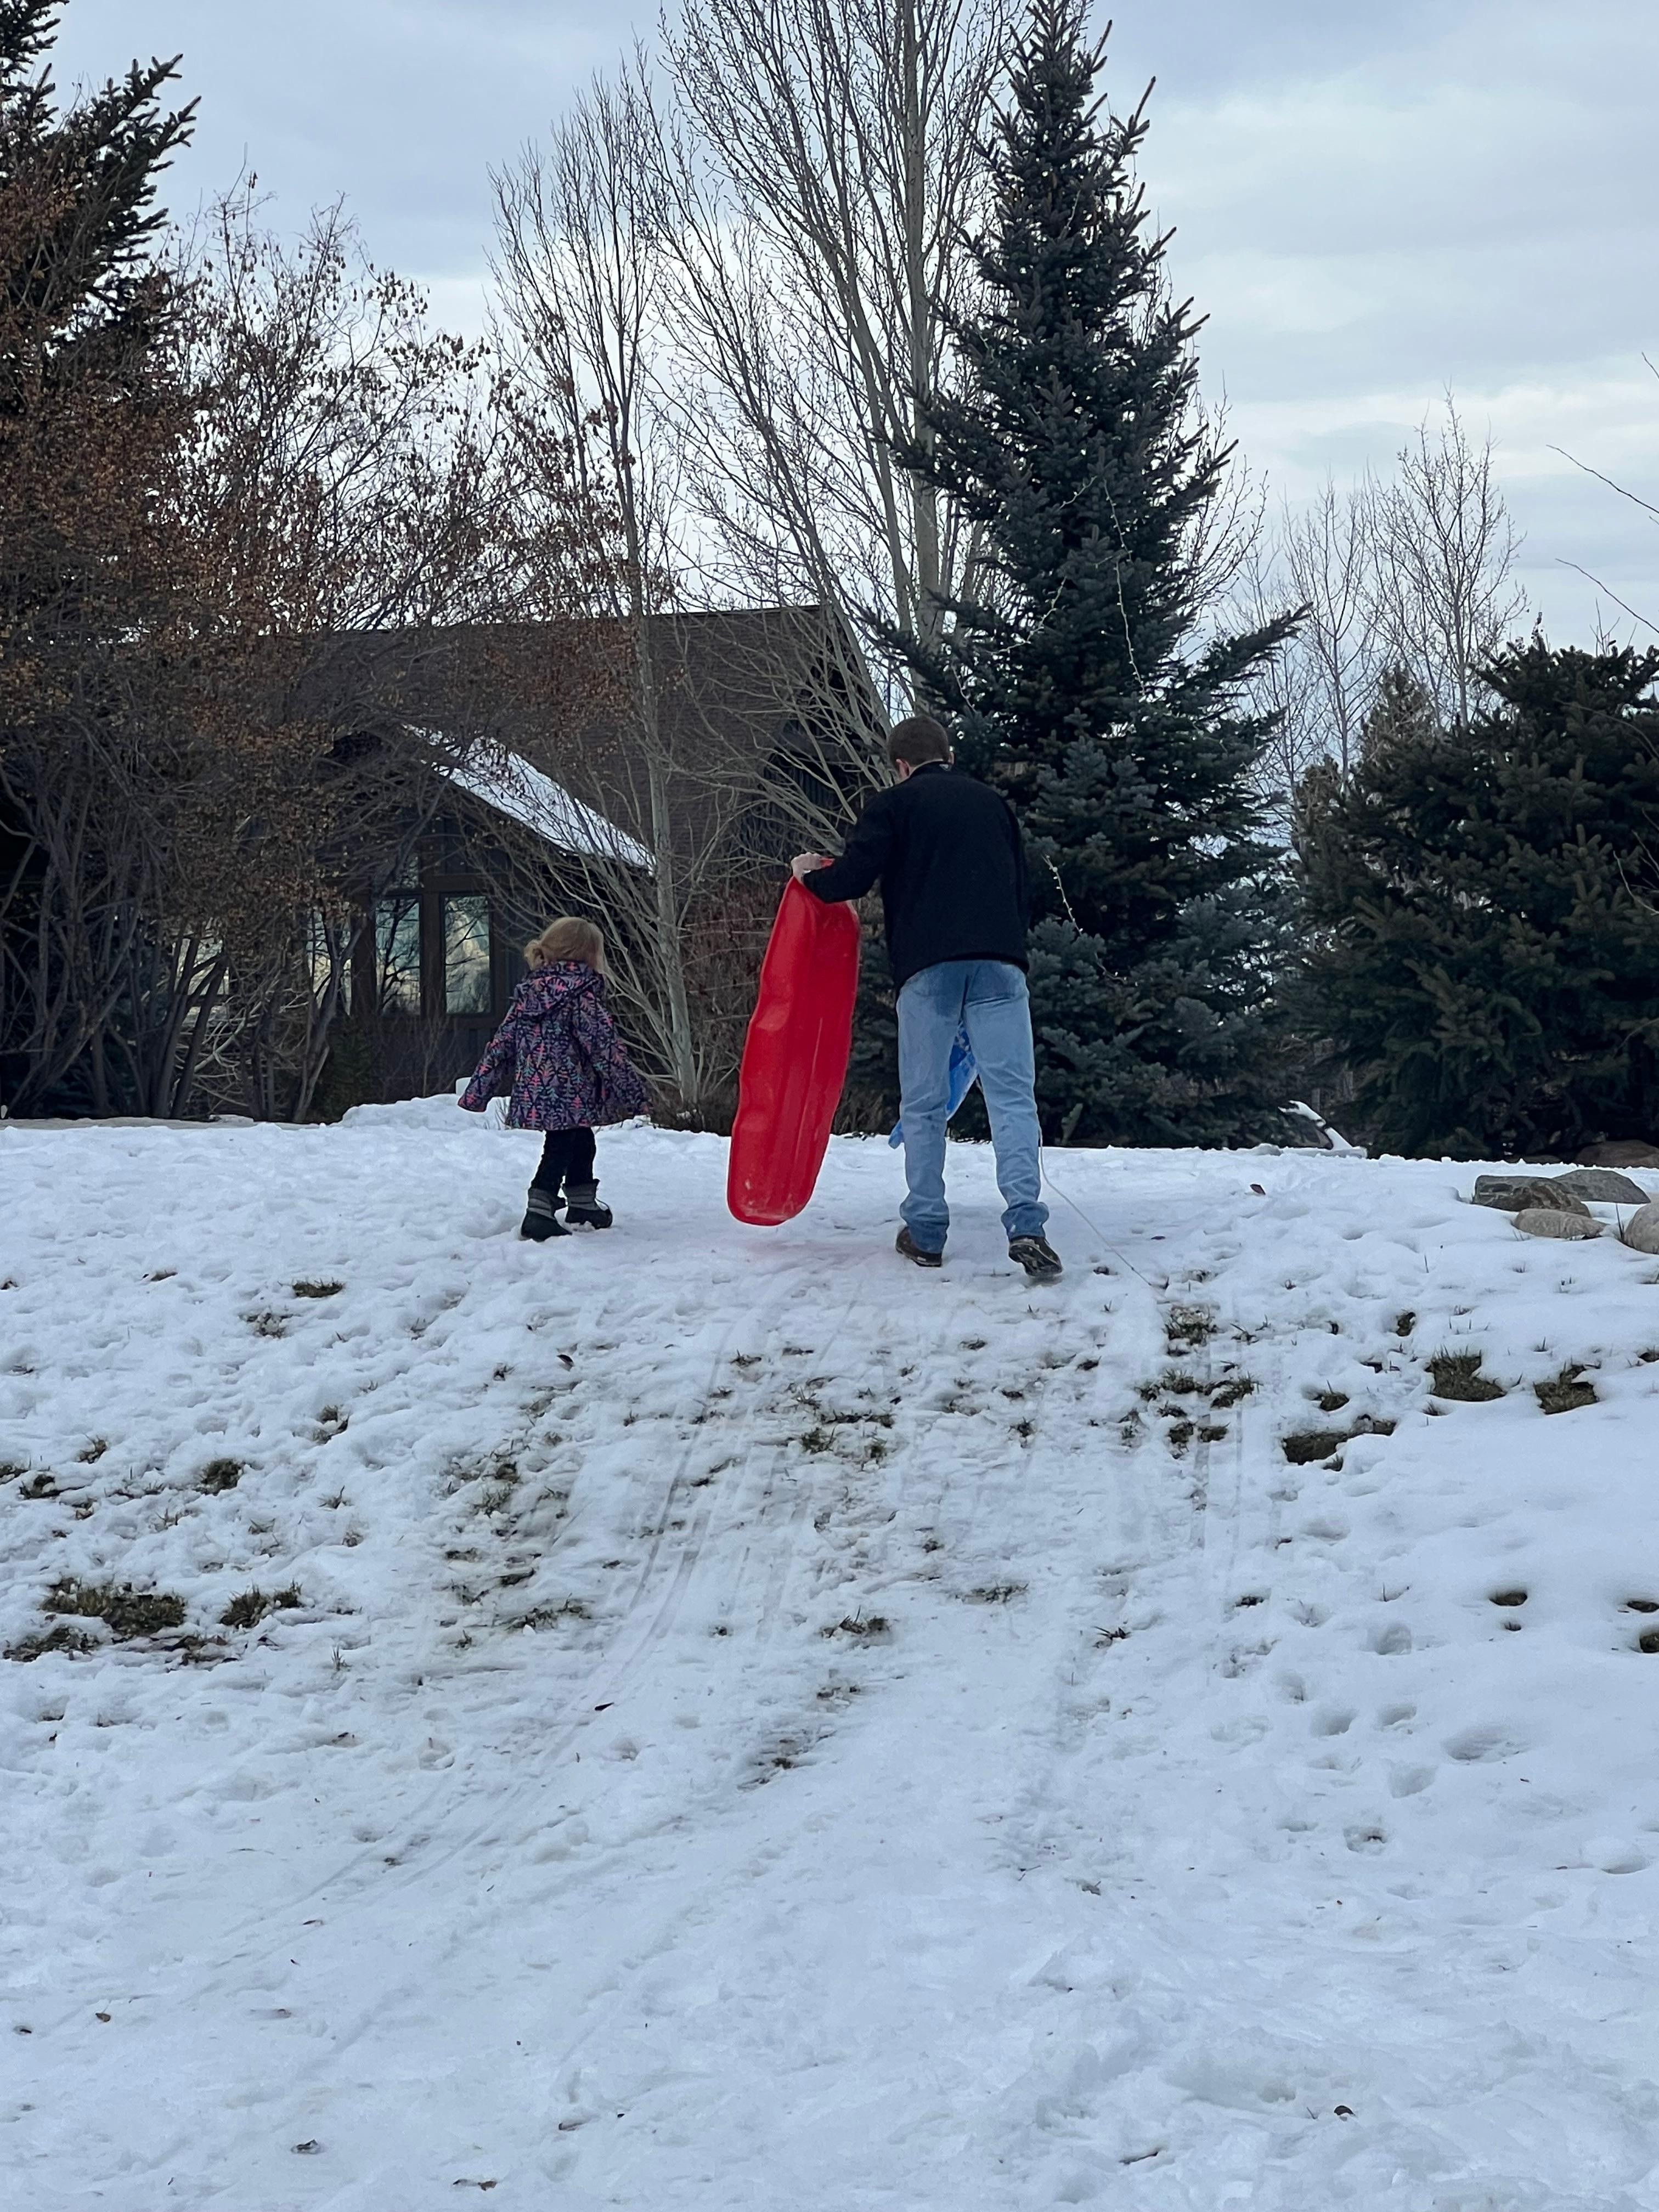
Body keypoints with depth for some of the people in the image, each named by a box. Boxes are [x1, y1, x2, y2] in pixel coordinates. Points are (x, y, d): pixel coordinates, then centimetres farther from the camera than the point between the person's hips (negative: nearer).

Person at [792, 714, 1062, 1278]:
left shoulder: (894, 804, 7)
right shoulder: (992, 802, 20)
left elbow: (853, 877, -1)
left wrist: (811, 874, 20)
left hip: (926, 967, -2)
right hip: (999, 964, 2)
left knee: (924, 1105, 8)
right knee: (1012, 1095, -5)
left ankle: (925, 1231, 10)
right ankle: (1026, 1224, -20)